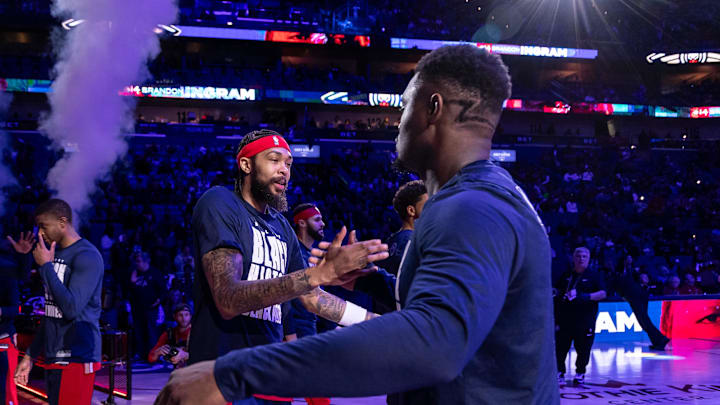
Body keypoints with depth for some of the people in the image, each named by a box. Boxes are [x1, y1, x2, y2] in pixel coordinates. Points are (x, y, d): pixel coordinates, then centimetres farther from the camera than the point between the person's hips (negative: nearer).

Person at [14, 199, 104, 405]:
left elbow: (71, 308, -22)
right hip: (52, 357, 8)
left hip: (76, 357, -8)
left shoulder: (87, 256, -12)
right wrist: (30, 355, 20)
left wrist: (46, 266, -14)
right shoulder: (55, 254, 15)